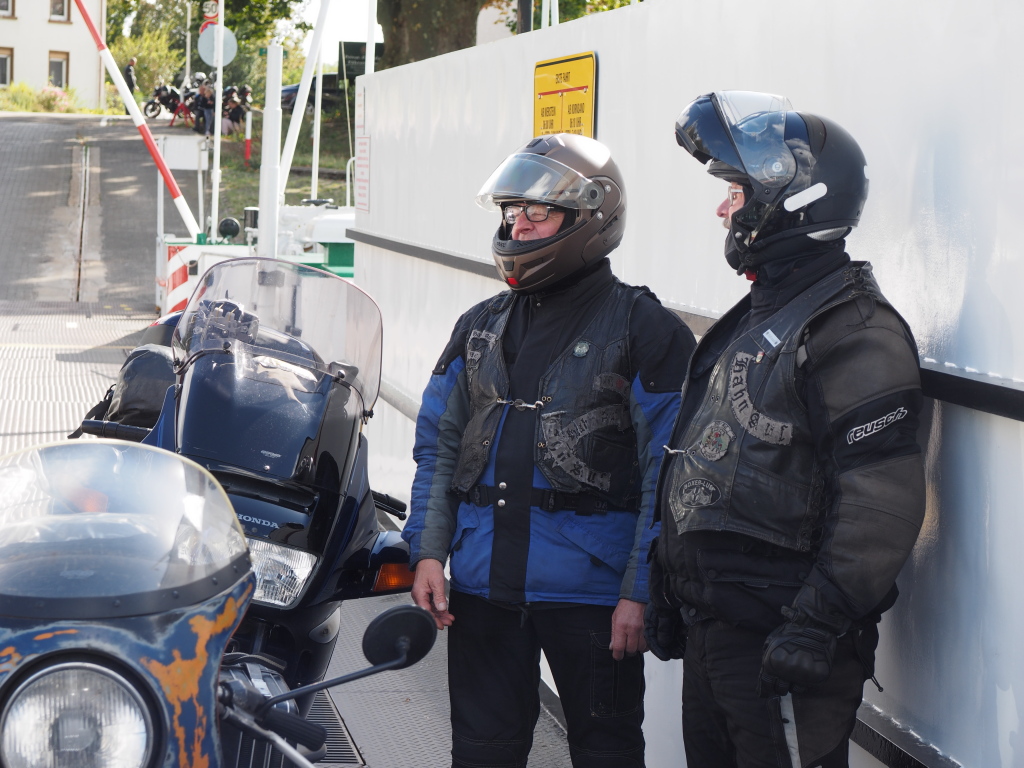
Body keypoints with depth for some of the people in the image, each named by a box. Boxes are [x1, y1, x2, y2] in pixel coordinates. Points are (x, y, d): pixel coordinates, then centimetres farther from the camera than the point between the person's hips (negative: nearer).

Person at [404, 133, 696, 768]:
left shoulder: (644, 329, -6)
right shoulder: (481, 327, 13)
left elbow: (667, 478, -10)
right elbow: (439, 446, 14)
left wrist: (640, 593, -14)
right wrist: (428, 551, 4)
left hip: (592, 591, -5)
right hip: (482, 586, 5)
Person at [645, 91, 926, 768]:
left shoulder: (854, 330, -16)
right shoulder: (753, 319, 16)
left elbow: (883, 503, -23)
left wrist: (818, 626, -25)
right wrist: (670, 597, 20)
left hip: (781, 636, -9)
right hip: (711, 629, 9)